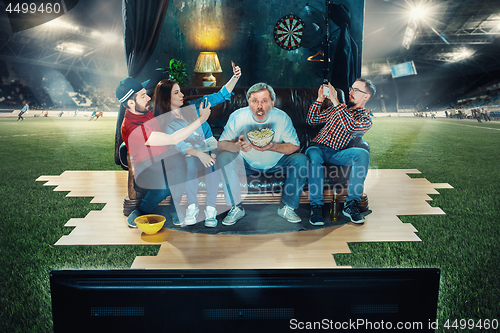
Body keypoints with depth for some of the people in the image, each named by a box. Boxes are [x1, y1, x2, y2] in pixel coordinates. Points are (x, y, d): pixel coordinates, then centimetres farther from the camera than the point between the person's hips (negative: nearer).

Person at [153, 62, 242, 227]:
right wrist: (199, 153, -36)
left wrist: (235, 78, -9)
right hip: (189, 154, -2)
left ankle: (210, 209, -28)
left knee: (213, 163, -32)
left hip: (210, 147, 2)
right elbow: (178, 145, -19)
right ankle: (192, 206, -25)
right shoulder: (165, 122, -4)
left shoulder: (192, 106, 7)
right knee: (191, 161, -37)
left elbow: (220, 96, 6)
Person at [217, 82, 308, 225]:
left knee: (301, 160, -22)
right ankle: (236, 208, -12)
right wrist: (237, 146, -41)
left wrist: (273, 146, -35)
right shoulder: (237, 117, -19)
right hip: (247, 164, 0)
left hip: (276, 163, 1)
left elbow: (295, 146, -15)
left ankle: (286, 208, -7)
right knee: (224, 158, -26)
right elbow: (220, 144, -18)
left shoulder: (282, 117, -18)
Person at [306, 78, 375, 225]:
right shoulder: (338, 109, 25)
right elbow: (311, 120, 20)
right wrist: (320, 99, 8)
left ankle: (351, 204, -27)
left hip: (336, 154, -2)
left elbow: (351, 127, -15)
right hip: (317, 147, 2)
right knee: (314, 154, -36)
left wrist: (336, 102, -14)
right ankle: (316, 206, -33)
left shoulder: (366, 120, 10)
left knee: (363, 153, -31)